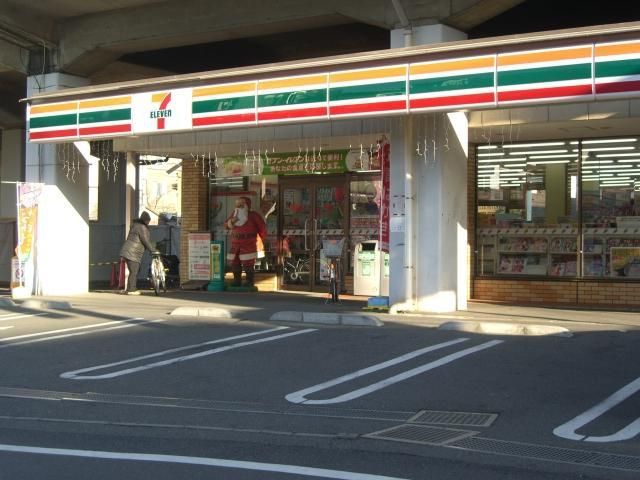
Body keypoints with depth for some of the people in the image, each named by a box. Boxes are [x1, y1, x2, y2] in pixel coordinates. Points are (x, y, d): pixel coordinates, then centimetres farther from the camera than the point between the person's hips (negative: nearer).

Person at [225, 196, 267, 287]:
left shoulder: (253, 215, -7)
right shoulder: (234, 214, 8)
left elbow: (262, 228, -1)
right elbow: (226, 225, 13)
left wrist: (259, 239, 4)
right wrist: (232, 221, -8)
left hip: (249, 245, -6)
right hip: (235, 245, 6)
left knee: (248, 265, -6)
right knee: (234, 263, 9)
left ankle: (250, 283, 3)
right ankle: (237, 282, 21)